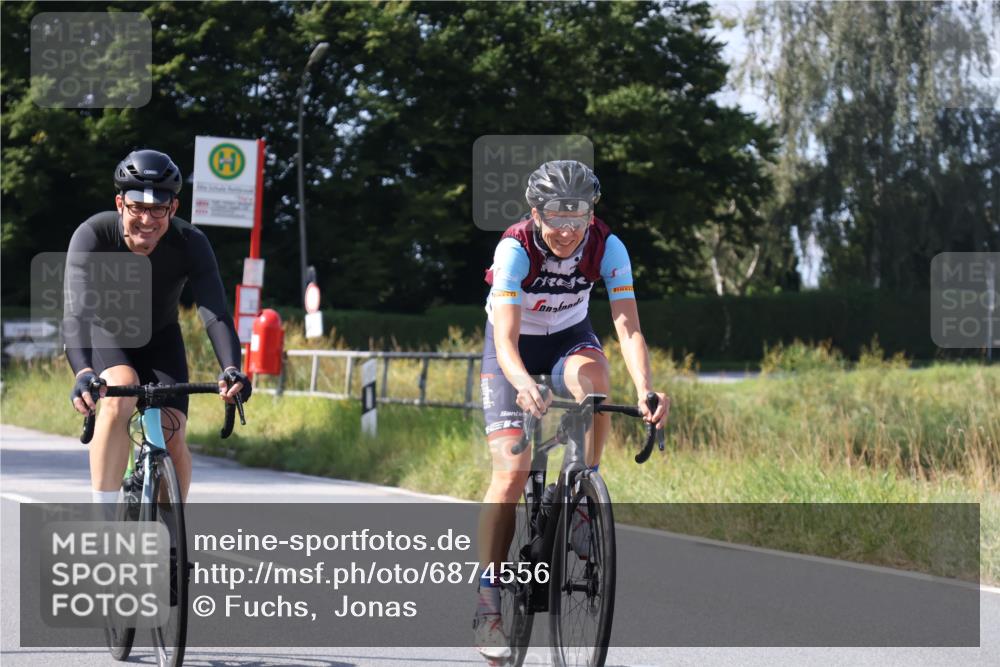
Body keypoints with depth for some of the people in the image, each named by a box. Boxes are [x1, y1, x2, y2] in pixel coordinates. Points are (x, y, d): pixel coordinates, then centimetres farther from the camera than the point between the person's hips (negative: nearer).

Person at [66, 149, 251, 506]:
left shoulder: (190, 243, -28)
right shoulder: (93, 236, -31)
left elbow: (215, 311, -37)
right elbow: (76, 311, -42)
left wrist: (231, 368, -56)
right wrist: (83, 373, -60)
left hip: (160, 341, 2)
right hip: (106, 336, -2)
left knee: (173, 441, -12)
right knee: (120, 396, -33)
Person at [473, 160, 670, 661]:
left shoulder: (607, 248, -24)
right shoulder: (515, 249, -31)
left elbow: (628, 328, -31)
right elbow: (506, 340, -39)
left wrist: (645, 391, -48)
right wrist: (523, 385, -60)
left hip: (569, 336, 2)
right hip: (514, 344, -2)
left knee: (593, 375, -35)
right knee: (511, 470, -14)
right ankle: (488, 601, -10)